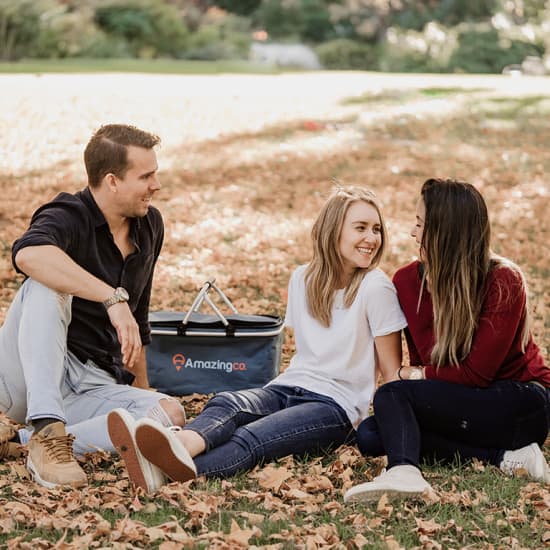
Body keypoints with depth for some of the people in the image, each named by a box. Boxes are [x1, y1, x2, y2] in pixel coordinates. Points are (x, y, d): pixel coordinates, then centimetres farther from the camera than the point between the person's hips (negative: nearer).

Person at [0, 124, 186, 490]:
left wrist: (143, 389, 25)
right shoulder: (68, 218, -13)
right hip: (30, 378, -6)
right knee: (48, 284, -32)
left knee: (170, 414, -24)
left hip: (95, 388, 6)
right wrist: (114, 298, -42)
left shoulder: (150, 227, 10)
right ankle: (49, 433, -38)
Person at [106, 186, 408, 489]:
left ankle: (177, 469, -63)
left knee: (250, 438, -35)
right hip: (288, 387, 5)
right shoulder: (302, 279, 12)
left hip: (337, 405, -5)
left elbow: (392, 372, -3)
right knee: (225, 404, -29)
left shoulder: (375, 288, -5)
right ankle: (181, 444, -64)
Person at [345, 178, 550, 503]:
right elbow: (422, 362, 6)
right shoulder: (409, 281, 1)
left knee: (391, 395, -23)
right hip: (461, 403, 7)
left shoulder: (504, 281, -16)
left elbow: (477, 372, -17)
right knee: (370, 435, -15)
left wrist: (415, 377, -8)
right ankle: (503, 457, -22)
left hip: (521, 409, -7)